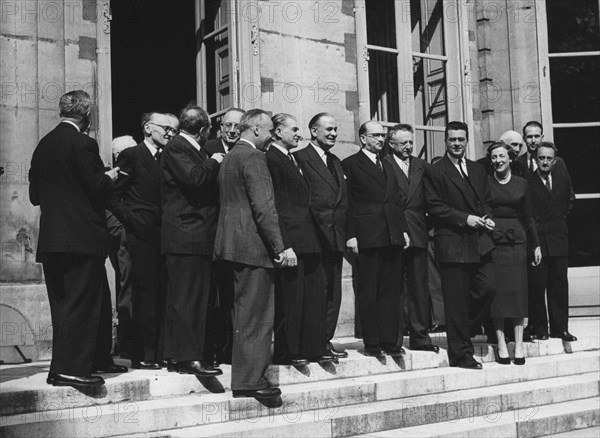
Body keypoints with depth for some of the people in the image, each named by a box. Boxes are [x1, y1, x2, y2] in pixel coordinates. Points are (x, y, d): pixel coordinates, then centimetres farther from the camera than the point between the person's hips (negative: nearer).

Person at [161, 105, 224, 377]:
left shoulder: (194, 150, 21)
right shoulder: (175, 148, -9)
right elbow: (194, 178, -22)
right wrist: (213, 163, -8)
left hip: (201, 236, 10)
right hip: (185, 236, -10)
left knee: (197, 297, 12)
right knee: (186, 298, -7)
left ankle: (192, 353, 18)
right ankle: (188, 357, -5)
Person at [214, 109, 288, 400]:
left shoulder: (229, 158, 18)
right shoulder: (253, 157, -12)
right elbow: (264, 207, -20)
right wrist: (280, 247, -19)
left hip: (233, 243, 10)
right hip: (253, 245, -10)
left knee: (244, 313, 15)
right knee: (256, 315, -6)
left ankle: (243, 377, 21)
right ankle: (250, 379, -3)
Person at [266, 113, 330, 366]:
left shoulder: (294, 159, 21)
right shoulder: (271, 159, -9)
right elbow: (273, 204, -15)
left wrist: (313, 236, 15)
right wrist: (283, 243, -20)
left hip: (308, 239, 9)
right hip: (289, 238, -9)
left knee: (315, 294, 10)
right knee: (290, 296, -3)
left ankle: (314, 348, 17)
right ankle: (286, 352, 6)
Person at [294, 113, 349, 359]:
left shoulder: (335, 161, 20)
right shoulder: (301, 158, -6)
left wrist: (348, 234, 11)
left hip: (335, 237, 8)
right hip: (315, 235, -8)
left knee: (333, 291, 9)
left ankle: (326, 340, 17)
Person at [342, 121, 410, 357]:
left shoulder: (387, 166, 21)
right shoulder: (350, 164, 0)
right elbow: (348, 203, -6)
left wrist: (404, 229, 12)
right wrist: (351, 235, -12)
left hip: (393, 236, 7)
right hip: (368, 237, -6)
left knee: (391, 291, 7)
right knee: (368, 291, -1)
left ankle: (390, 340, 12)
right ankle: (372, 343, 4)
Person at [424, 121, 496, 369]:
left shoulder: (478, 170, 18)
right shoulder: (435, 172, -2)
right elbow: (434, 207, -9)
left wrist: (487, 218, 1)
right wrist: (465, 218, -15)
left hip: (479, 242, 6)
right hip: (452, 243, -6)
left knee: (488, 287, -5)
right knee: (456, 300, -2)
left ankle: (464, 328, 21)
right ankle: (461, 353, 6)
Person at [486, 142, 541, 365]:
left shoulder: (521, 184, 9)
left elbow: (528, 217, 12)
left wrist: (536, 245, 10)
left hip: (516, 240, 2)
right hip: (492, 241, -2)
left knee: (517, 290, 0)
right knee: (496, 292, -1)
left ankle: (519, 343, 5)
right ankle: (501, 343, 5)